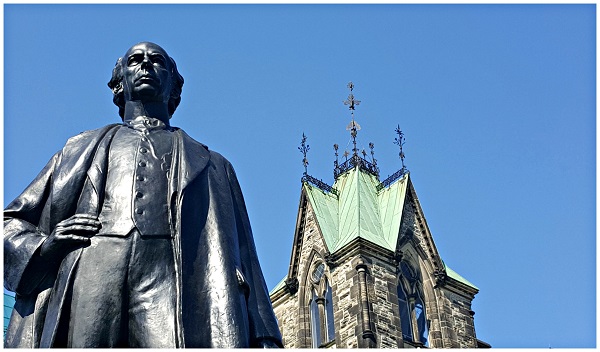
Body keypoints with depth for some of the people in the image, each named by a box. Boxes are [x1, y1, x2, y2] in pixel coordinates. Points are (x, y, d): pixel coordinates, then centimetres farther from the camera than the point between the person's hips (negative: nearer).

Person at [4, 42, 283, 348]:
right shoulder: (81, 148, 33)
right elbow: (12, 222, 28)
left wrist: (263, 340, 3)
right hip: (86, 288, 1)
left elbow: (239, 260, 18)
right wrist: (44, 247, 3)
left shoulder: (210, 165, 30)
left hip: (170, 287, -1)